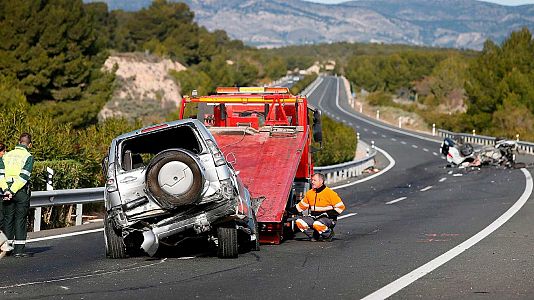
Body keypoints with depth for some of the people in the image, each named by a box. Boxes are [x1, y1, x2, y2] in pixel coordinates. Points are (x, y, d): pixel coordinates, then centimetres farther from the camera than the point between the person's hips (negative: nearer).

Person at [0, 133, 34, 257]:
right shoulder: (28, 157, -4)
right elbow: (24, 177, -15)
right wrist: (13, 191, -15)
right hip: (21, 191, -4)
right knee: (20, 219, 0)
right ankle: (19, 249, -3)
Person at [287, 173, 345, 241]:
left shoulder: (329, 193, -9)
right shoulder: (310, 193, 9)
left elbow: (341, 207, -8)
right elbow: (301, 205, 20)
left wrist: (330, 214, -18)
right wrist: (289, 211, 10)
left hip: (327, 218, -6)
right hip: (314, 217, 6)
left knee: (317, 224, -37)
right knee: (299, 222, -14)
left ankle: (329, 234, -4)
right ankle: (316, 234, 6)